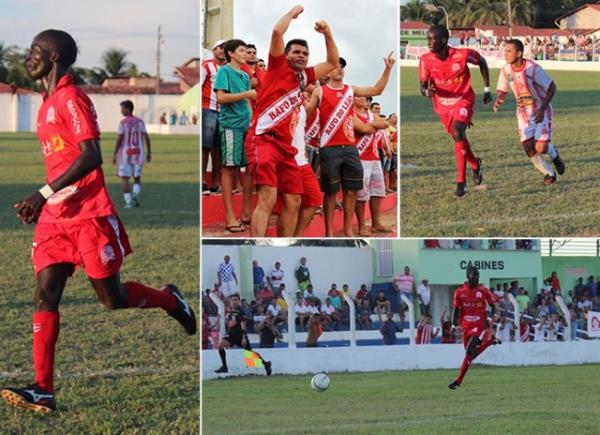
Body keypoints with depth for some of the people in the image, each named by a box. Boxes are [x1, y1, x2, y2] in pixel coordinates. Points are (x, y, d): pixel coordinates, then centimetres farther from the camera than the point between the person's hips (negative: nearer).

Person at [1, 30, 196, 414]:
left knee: (113, 299, 2)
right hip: (55, 217, 8)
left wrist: (45, 194, -25)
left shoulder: (71, 99, -13)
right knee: (45, 295, -5)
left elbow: (91, 156, -22)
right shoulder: (48, 104, 16)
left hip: (89, 215, -8)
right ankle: (43, 390, -10)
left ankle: (169, 299, 31)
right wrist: (44, 201, 23)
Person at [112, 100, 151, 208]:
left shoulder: (123, 122, -8)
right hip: (138, 153, 3)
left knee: (125, 179, 3)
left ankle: (128, 201, -3)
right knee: (137, 178, 15)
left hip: (125, 154, -3)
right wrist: (149, 152, 8)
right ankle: (136, 195, -9)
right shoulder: (140, 122, 3)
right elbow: (146, 137, 0)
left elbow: (119, 139, -11)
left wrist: (114, 154, -6)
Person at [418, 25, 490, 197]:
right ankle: (475, 165, 49)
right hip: (443, 105, 5)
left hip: (463, 100, -4)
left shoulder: (462, 55, -20)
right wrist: (427, 91, -38)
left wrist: (487, 89, 5)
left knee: (458, 132, -26)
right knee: (458, 138, 17)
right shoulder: (426, 60, -14)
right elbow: (423, 87, -12)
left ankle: (461, 182, -22)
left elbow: (482, 62, 0)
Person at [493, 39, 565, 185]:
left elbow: (552, 88, -15)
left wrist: (542, 110, -23)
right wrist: (498, 101, -20)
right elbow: (502, 91, 5)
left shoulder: (533, 68, -23)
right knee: (529, 149, -7)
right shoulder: (506, 70, -7)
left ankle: (554, 155, 22)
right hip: (523, 113, 4)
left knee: (541, 148, -15)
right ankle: (549, 173, 19)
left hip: (541, 112, -4)